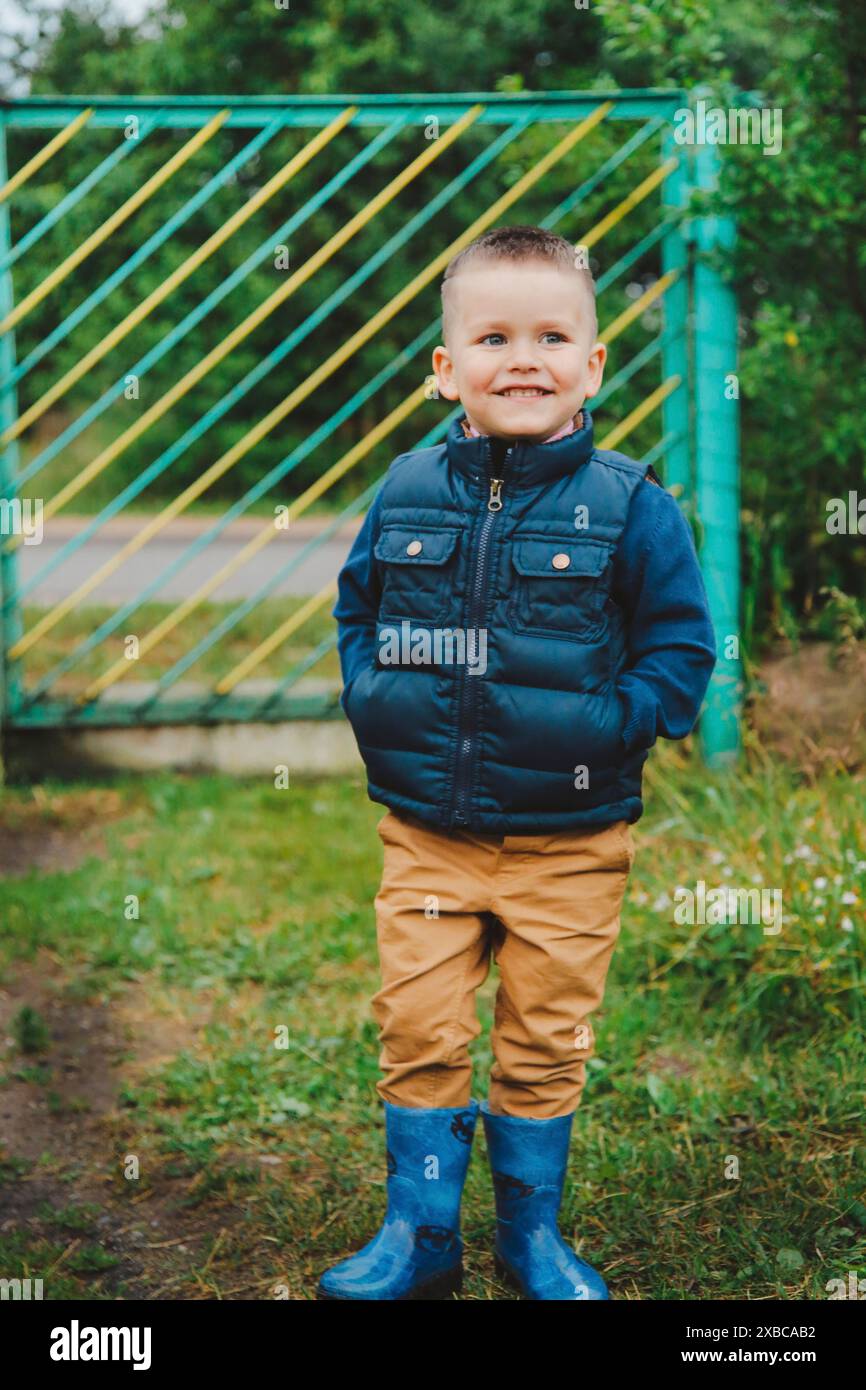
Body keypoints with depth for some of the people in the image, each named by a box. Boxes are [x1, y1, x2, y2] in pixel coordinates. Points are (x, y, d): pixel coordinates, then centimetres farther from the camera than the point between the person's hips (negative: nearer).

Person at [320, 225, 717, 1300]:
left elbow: (683, 644, -2)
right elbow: (355, 605, 16)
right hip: (426, 834, 2)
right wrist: (371, 695, 1)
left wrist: (613, 725, -13)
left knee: (545, 1045, 10)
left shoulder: (628, 505, -8)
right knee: (419, 1034, 6)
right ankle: (420, 1235, 23)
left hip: (569, 845, -2)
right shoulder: (406, 493, 1)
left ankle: (531, 1233, 30)